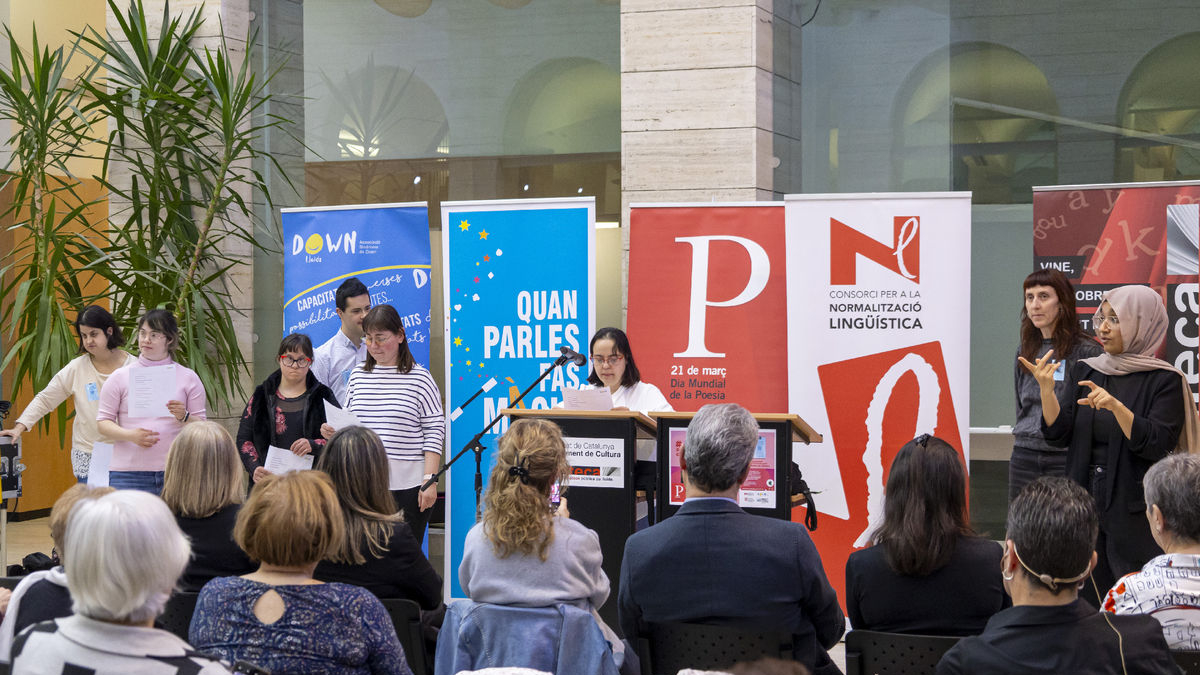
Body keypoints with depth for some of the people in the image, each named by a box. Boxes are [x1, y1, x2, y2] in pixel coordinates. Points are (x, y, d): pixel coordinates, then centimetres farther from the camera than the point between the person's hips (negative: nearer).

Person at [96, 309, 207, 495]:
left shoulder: (188, 378, 9)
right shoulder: (120, 377, 9)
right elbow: (103, 421, 6)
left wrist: (184, 417, -12)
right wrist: (130, 435, -12)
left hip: (175, 472, 0)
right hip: (128, 472, 0)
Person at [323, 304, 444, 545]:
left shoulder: (419, 378, -1)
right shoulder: (358, 374, 12)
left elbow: (435, 431, -3)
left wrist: (430, 480, -9)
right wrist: (333, 431, -1)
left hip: (407, 486, -4)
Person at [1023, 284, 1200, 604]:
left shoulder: (1165, 381, -6)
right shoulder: (1086, 372, 8)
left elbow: (1156, 445, -17)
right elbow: (1059, 434, 2)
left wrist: (1116, 407, -29)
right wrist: (1046, 390, -14)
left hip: (1136, 509, -5)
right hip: (1086, 503, 5)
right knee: (1088, 601, 9)